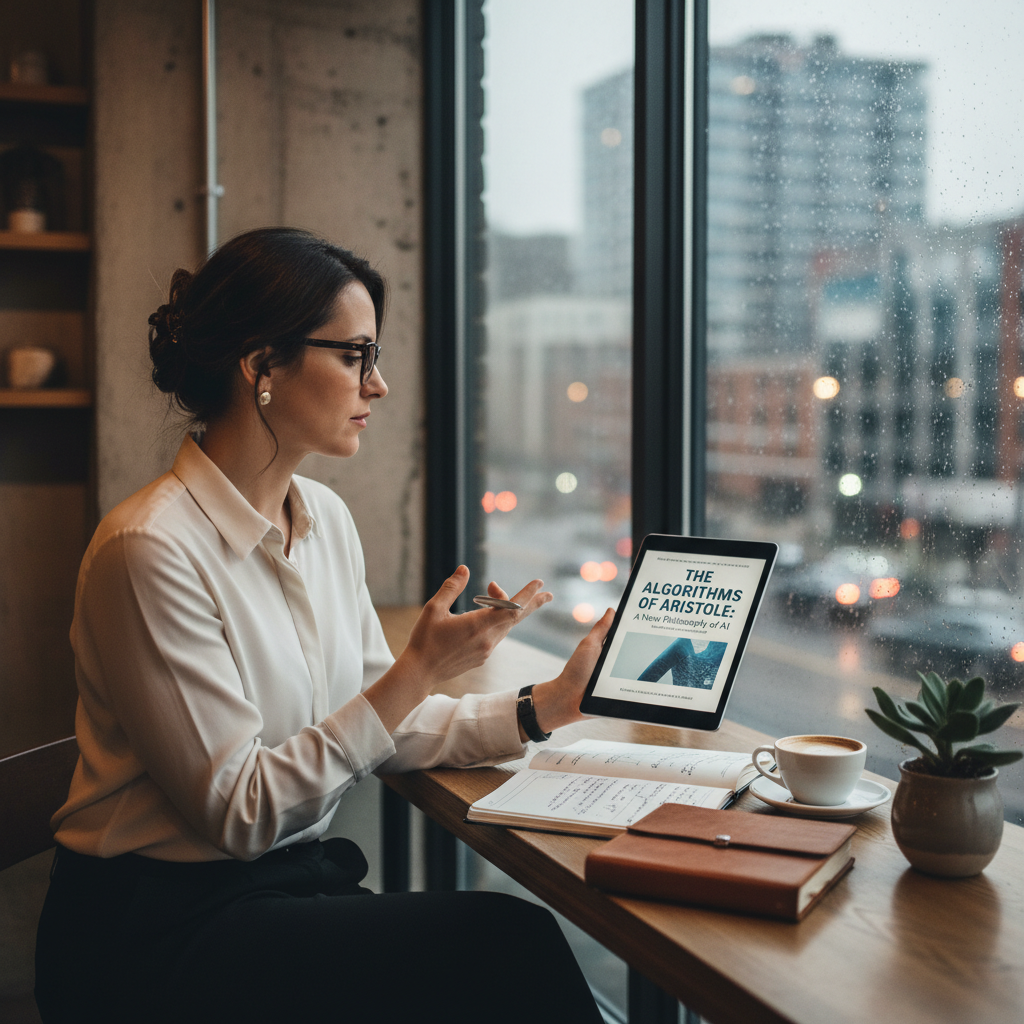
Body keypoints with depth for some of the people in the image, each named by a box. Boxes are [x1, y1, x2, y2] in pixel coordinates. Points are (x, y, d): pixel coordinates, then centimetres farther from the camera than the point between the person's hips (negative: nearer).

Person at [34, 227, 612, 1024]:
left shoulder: (326, 519, 6)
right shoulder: (151, 549, -19)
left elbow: (383, 725, 8)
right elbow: (238, 811, -18)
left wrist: (549, 704, -4)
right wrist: (418, 672, -22)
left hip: (302, 879, 7)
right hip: (161, 929, -7)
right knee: (507, 941, -20)